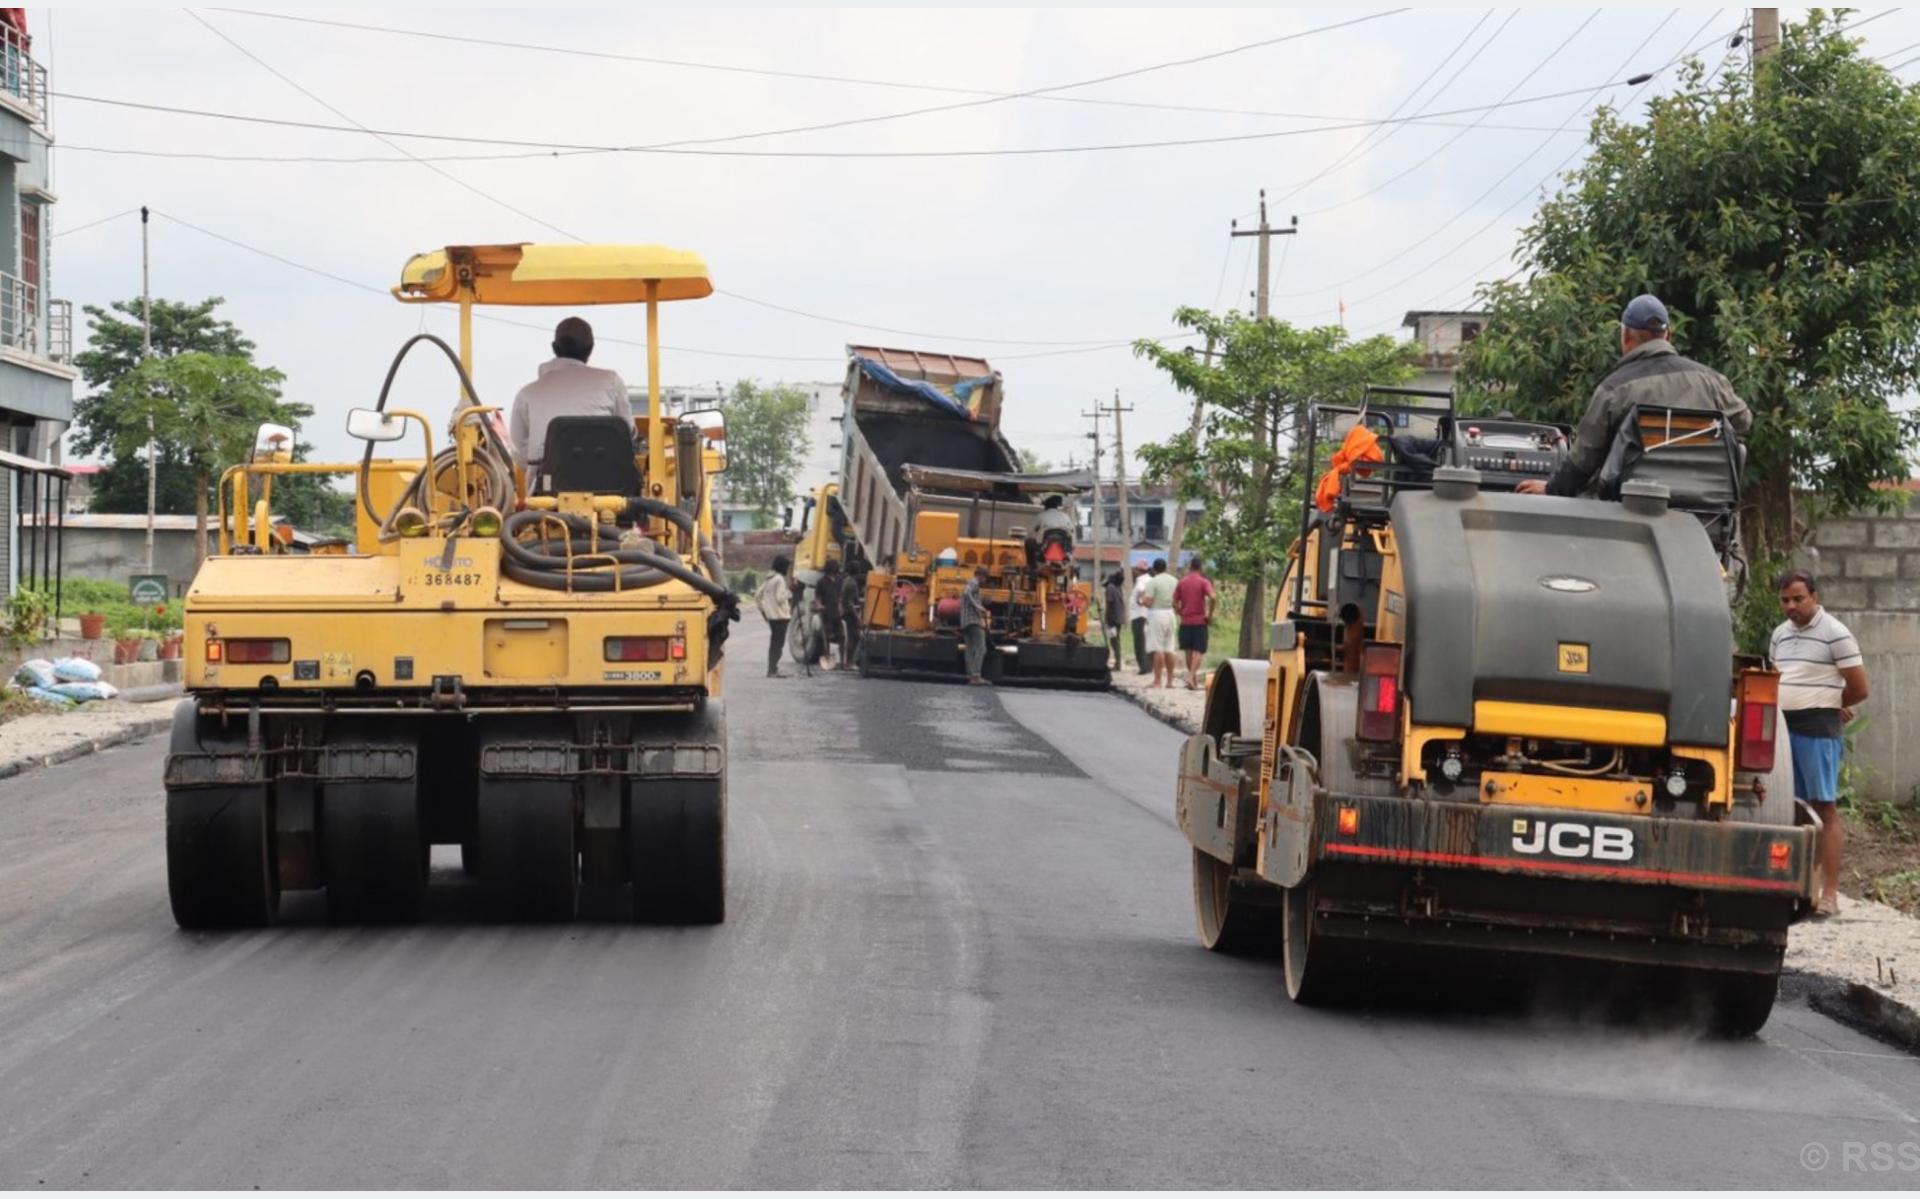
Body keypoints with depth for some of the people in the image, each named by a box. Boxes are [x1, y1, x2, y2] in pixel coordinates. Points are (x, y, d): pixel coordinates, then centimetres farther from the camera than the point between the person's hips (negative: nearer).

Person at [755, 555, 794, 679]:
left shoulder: (769, 579, 12)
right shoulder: (780, 580, -14)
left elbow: (758, 595, 15)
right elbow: (780, 598, -22)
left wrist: (762, 609, 19)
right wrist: (789, 591, -10)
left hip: (771, 616, 9)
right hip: (780, 616, -9)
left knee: (774, 643, 15)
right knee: (778, 643, -6)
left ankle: (772, 669, 19)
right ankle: (772, 670, -10)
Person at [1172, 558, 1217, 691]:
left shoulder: (1181, 583, 4)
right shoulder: (1204, 582, -5)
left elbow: (1175, 603, 1)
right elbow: (1212, 598, -20)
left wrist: (1181, 613, 13)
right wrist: (1210, 615, -10)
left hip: (1185, 621, 3)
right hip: (1200, 621, -3)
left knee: (1189, 651, 13)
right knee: (1198, 651, -2)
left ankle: (1193, 679, 20)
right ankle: (1192, 677, -20)